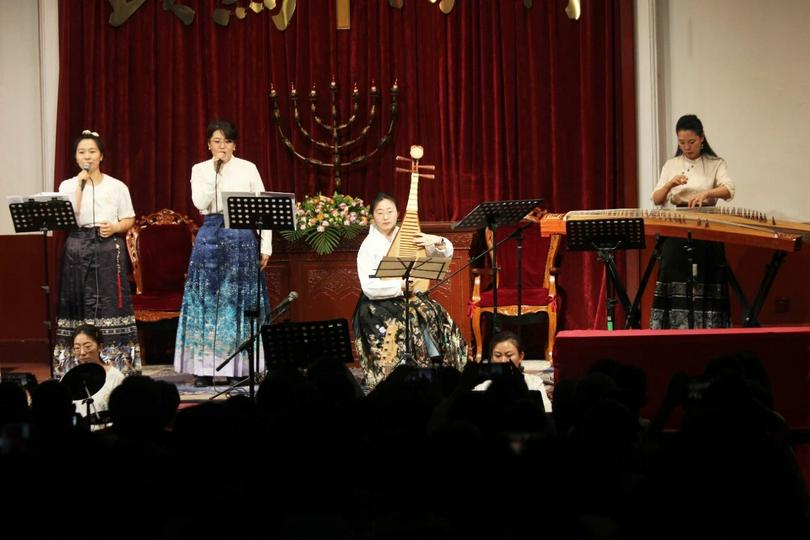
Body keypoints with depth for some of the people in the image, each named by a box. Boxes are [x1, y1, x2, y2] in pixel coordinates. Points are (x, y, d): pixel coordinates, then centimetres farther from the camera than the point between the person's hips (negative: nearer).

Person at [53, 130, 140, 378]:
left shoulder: (117, 186, 7)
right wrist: (80, 185, -8)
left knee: (110, 304, -5)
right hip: (78, 249, 1)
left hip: (109, 249, 0)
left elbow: (129, 220, 9)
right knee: (80, 305, -1)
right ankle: (78, 368, 2)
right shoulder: (67, 186, 8)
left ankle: (115, 366, -3)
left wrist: (114, 228, -11)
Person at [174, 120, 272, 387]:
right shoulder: (200, 170, 7)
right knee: (207, 300, -1)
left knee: (239, 301, 1)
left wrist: (265, 247, -1)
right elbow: (200, 203, -9)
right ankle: (204, 367, 2)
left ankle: (239, 367, 6)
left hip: (242, 238, 0)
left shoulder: (248, 169, 5)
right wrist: (215, 171, -10)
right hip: (211, 238, 1)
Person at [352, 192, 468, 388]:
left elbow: (447, 253, 6)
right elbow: (370, 288, -16)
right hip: (379, 304, -5)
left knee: (440, 320, -17)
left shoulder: (408, 236, 5)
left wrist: (437, 241, -16)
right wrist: (400, 285, -26)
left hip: (410, 297, 5)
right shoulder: (369, 246, -8)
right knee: (405, 327, -29)